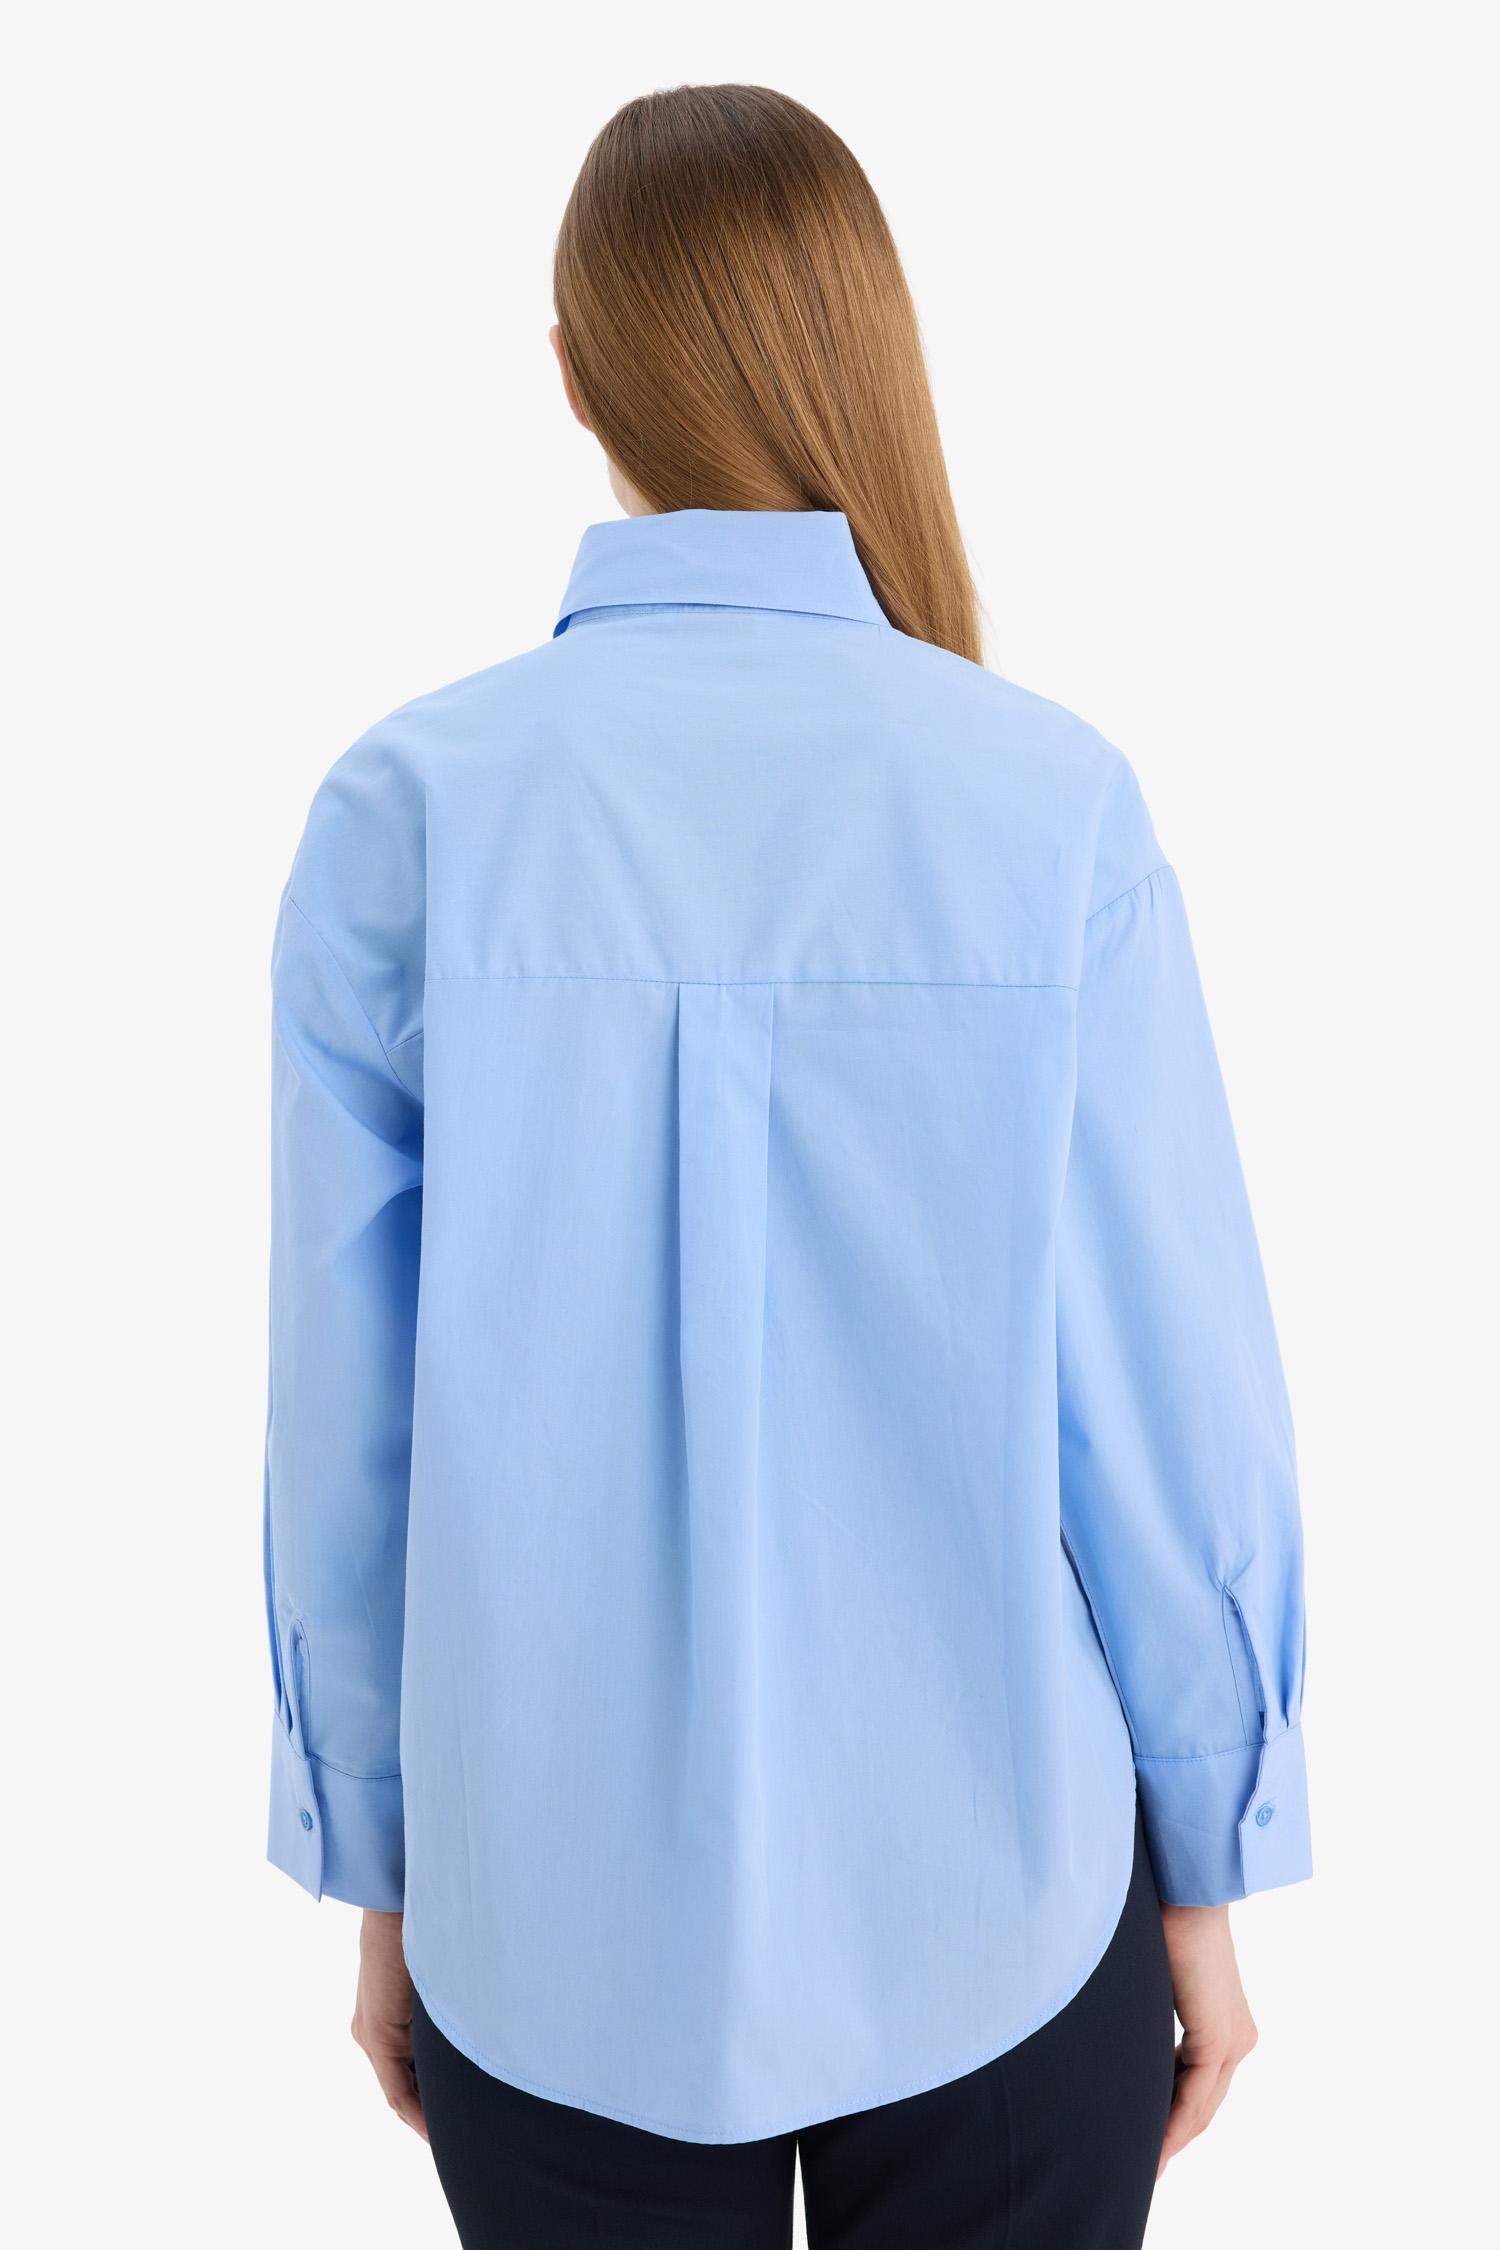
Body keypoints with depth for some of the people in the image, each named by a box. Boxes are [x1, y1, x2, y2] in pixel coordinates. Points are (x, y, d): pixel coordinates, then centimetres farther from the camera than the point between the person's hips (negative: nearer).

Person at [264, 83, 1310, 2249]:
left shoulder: (409, 807, -14)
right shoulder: (1052, 798, -15)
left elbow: (347, 1405, -7)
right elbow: (1176, 1383, -10)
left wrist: (377, 1862, 8)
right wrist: (1209, 1870, 6)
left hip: (556, 1924, 1)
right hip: (990, 1909, 0)